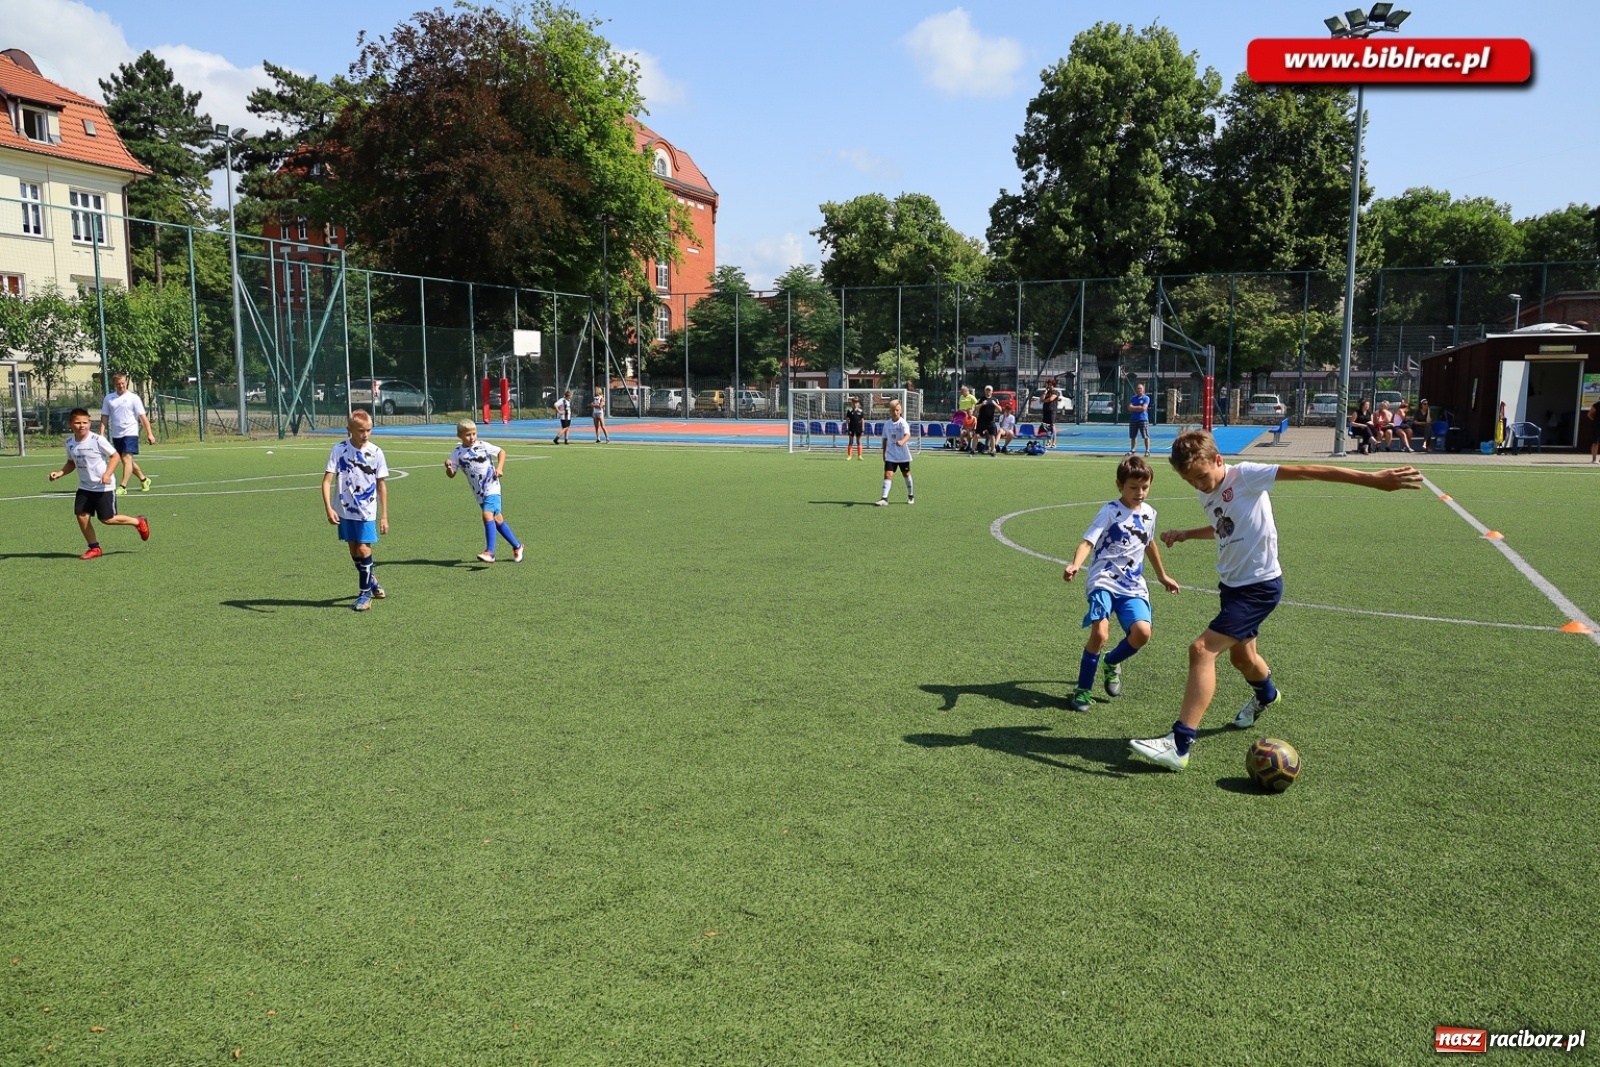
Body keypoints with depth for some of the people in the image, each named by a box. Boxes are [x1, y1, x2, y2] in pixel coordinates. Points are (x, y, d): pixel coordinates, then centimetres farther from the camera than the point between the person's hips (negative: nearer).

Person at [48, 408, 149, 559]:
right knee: (81, 516, -2)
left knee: (107, 519, -3)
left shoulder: (97, 440, -17)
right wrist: (59, 473, -1)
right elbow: (71, 463, 17)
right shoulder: (70, 443, 2)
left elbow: (114, 456, -11)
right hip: (84, 487, 6)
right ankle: (94, 548, 14)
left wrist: (107, 474, -23)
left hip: (104, 487, -6)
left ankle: (138, 522, 21)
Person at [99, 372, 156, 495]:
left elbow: (143, 416, -5)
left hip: (130, 433, -5)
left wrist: (149, 433, -10)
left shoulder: (133, 397, -3)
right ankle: (144, 480, 29)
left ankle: (123, 487, -15)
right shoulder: (108, 398, 8)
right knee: (126, 461, 12)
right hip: (116, 435, 5)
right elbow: (104, 417, 10)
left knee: (127, 459, -14)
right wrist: (101, 434, 1)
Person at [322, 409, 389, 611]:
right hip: (345, 510, 2)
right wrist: (328, 508, -22)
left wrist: (384, 516, 0)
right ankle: (371, 581, 35)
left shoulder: (375, 452, -6)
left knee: (363, 548, -8)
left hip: (367, 511, -2)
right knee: (353, 550, 12)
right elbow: (327, 480, -9)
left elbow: (381, 485, 1)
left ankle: (365, 593, 5)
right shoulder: (339, 450, -7)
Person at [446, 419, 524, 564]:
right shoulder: (457, 453, 1)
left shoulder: (483, 446, -4)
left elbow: (501, 451, 9)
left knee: (488, 515, -21)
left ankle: (489, 552, -22)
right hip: (479, 492, 4)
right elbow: (452, 474, 1)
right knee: (497, 519, 9)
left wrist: (499, 467, -5)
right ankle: (516, 546, 24)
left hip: (491, 488, -4)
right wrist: (448, 467, -21)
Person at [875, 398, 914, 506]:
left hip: (903, 455, -2)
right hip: (890, 455, 2)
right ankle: (884, 498, -15)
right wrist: (884, 452, 13)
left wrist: (902, 441, -50)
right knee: (888, 474, -11)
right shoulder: (887, 424, 1)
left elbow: (907, 435, -30)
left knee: (906, 474, 12)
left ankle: (911, 495, 33)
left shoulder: (903, 423, -12)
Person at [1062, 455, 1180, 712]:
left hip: (1133, 586, 5)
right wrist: (1075, 565, -36)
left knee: (1142, 632, -18)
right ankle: (1083, 689, -1)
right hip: (1103, 582, -5)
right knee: (1100, 633, -23)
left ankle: (1112, 662, 16)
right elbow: (1087, 542, -16)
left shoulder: (1149, 513, 12)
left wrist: (1162, 575, 41)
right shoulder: (1110, 512, -6)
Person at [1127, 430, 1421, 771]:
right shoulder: (1206, 495, 5)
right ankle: (1265, 695, 62)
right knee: (1242, 656, 26)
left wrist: (1375, 479, -27)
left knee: (1202, 650, -19)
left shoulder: (1245, 476, -17)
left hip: (1259, 585, -8)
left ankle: (1178, 745, -19)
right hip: (1231, 583, 8)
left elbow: (1307, 472, -22)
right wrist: (1185, 534, 10)